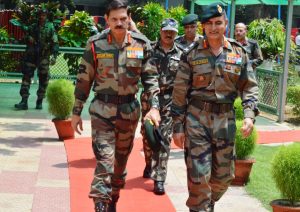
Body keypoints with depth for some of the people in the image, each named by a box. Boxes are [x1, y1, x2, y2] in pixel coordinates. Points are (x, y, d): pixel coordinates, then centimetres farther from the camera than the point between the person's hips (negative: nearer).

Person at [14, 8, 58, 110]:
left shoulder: (50, 28, 0)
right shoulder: (32, 27, 10)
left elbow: (55, 43, -5)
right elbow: (26, 38, 22)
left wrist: (54, 56, -16)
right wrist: (28, 39, -3)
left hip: (44, 56, -3)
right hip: (31, 55, 3)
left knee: (43, 79, 2)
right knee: (26, 76, -5)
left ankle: (40, 102, 14)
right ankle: (24, 101, -5)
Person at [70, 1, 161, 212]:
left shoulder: (142, 44, -3)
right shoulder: (95, 44, -6)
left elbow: (151, 77, 0)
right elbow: (84, 80, 0)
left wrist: (154, 106, -12)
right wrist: (76, 112, 1)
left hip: (130, 109, 3)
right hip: (102, 109, -2)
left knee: (121, 161, 16)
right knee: (104, 162, -11)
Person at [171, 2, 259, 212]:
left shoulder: (239, 53, 3)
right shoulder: (191, 54, -2)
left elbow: (250, 87, 7)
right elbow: (180, 93, -1)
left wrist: (250, 115, -9)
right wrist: (177, 126, -3)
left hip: (226, 119, 3)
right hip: (196, 118, -3)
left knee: (224, 175, 12)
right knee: (199, 175, -4)